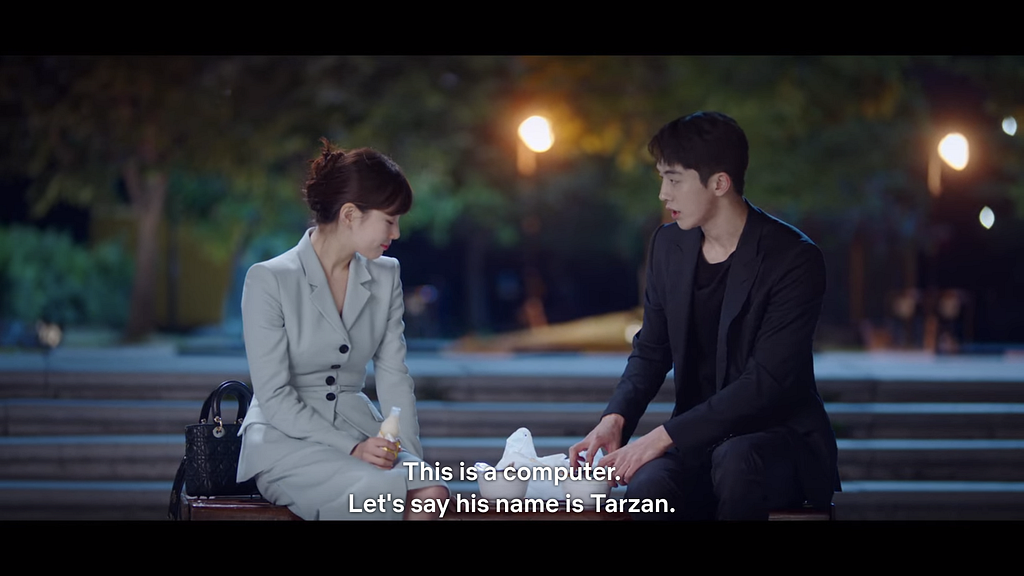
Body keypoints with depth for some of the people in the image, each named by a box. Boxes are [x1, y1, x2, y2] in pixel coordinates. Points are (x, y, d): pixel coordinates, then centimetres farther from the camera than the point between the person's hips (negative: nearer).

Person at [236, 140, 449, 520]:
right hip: (286, 439, -5)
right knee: (382, 492, -33)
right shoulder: (269, 280, -9)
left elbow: (393, 376, 4)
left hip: (358, 430, 5)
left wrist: (411, 453, -12)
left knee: (432, 492, -27)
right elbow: (273, 396, -12)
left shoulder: (385, 278, 8)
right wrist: (351, 448, -21)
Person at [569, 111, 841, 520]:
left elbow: (766, 383, -20)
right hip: (700, 435, 4)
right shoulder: (669, 245, 7)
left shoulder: (794, 259, -13)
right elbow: (651, 349, 14)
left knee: (735, 461, -40)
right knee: (648, 488, -32)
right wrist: (615, 418, -7)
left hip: (780, 433, -4)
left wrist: (664, 436, -24)